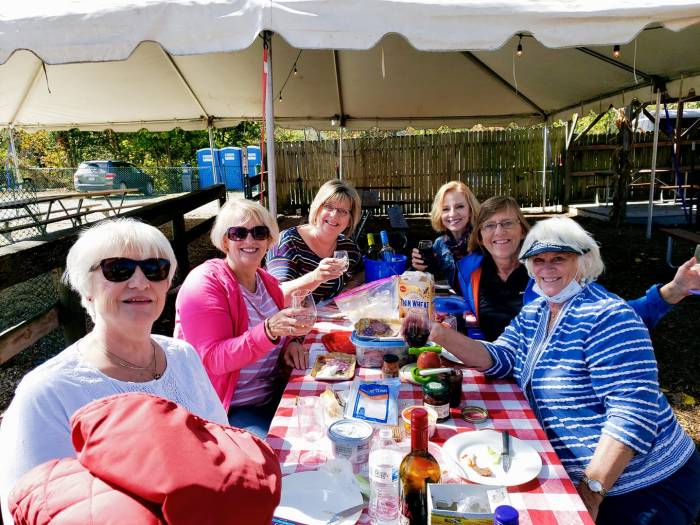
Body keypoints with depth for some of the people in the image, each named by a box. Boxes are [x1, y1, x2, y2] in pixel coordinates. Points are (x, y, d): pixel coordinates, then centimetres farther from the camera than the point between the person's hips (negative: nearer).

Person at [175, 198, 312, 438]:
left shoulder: (266, 281, 7)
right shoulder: (205, 283, -15)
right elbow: (213, 360, -24)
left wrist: (291, 342, -3)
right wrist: (269, 330, -37)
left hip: (274, 395, 7)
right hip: (227, 410, -7)